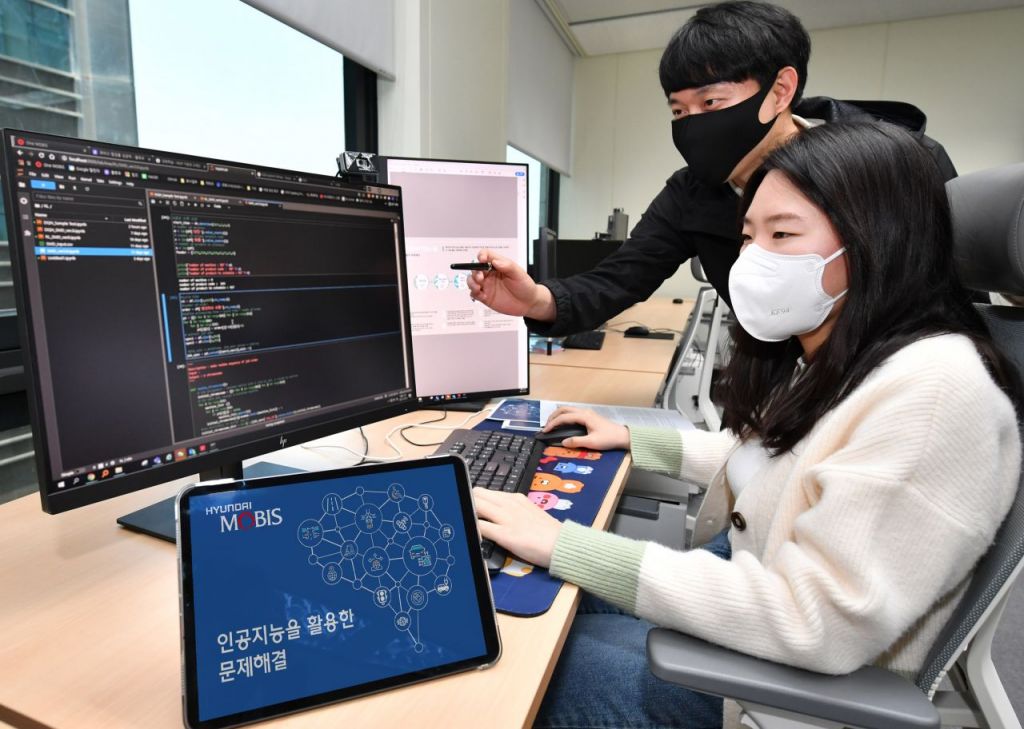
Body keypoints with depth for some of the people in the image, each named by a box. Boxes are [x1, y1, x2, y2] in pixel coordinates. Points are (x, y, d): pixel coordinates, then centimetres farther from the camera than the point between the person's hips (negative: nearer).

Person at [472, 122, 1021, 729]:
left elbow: (818, 625, -33)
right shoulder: (824, 359, -1)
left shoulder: (933, 392, -30)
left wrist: (568, 546, -33)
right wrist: (633, 439, 8)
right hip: (751, 574, 8)